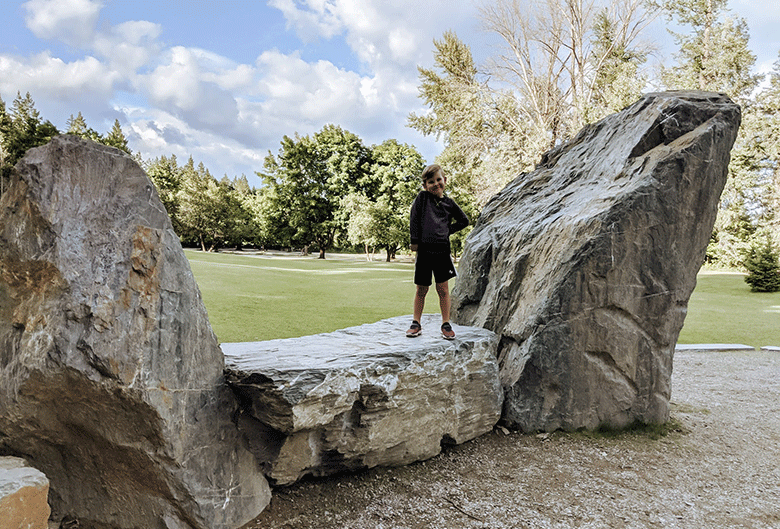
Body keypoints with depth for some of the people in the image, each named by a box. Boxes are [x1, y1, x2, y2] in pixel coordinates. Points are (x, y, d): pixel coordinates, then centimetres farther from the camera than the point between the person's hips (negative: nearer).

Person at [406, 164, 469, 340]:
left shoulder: (449, 203, 9)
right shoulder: (422, 198, 3)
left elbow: (464, 220, 20)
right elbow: (414, 219, 1)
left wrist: (449, 230, 8)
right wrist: (414, 241, -3)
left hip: (442, 250, 1)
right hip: (424, 250, -1)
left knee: (443, 289, 3)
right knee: (421, 289, 7)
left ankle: (446, 324, 13)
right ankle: (416, 324, 18)